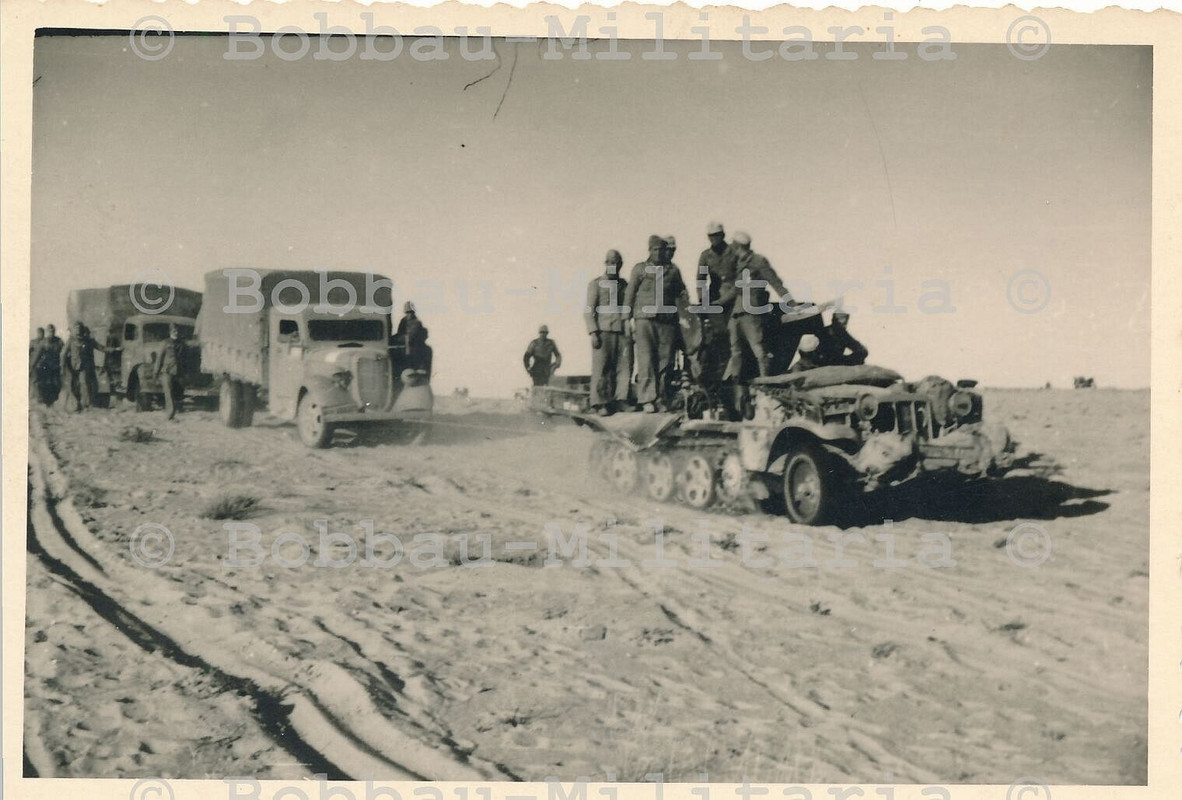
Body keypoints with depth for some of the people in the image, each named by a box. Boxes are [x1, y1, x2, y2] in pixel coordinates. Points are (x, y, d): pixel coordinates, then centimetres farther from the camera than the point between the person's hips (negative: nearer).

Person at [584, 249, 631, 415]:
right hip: (603, 331, -3)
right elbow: (588, 311, 1)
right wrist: (593, 333, -10)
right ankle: (600, 405, -7)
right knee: (601, 369, -7)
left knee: (624, 367, -7)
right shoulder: (595, 284, 8)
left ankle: (621, 401, -6)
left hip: (623, 332, 3)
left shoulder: (624, 285, 20)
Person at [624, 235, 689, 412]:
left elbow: (681, 294, 20)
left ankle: (663, 399, 6)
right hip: (644, 319, -2)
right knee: (646, 360, -10)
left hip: (667, 321, 2)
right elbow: (629, 294, 9)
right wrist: (627, 318, 3)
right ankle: (648, 399, -12)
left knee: (666, 361, 0)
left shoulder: (673, 271, 16)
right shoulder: (639, 269, 11)